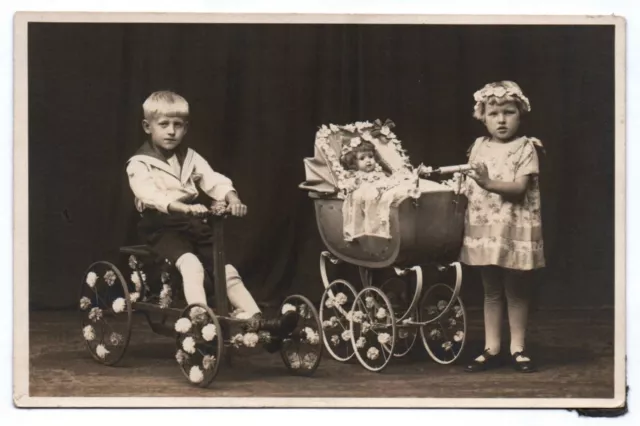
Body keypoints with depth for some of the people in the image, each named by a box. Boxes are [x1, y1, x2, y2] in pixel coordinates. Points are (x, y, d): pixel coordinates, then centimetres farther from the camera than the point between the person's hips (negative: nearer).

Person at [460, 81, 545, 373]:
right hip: (483, 229, 4)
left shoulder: (525, 148, -7)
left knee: (517, 291, 5)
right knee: (491, 291, 10)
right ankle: (491, 349, 17)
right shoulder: (479, 147, 8)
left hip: (514, 230, -4)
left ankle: (518, 348, 15)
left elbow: (519, 188, -18)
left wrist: (488, 182, -28)